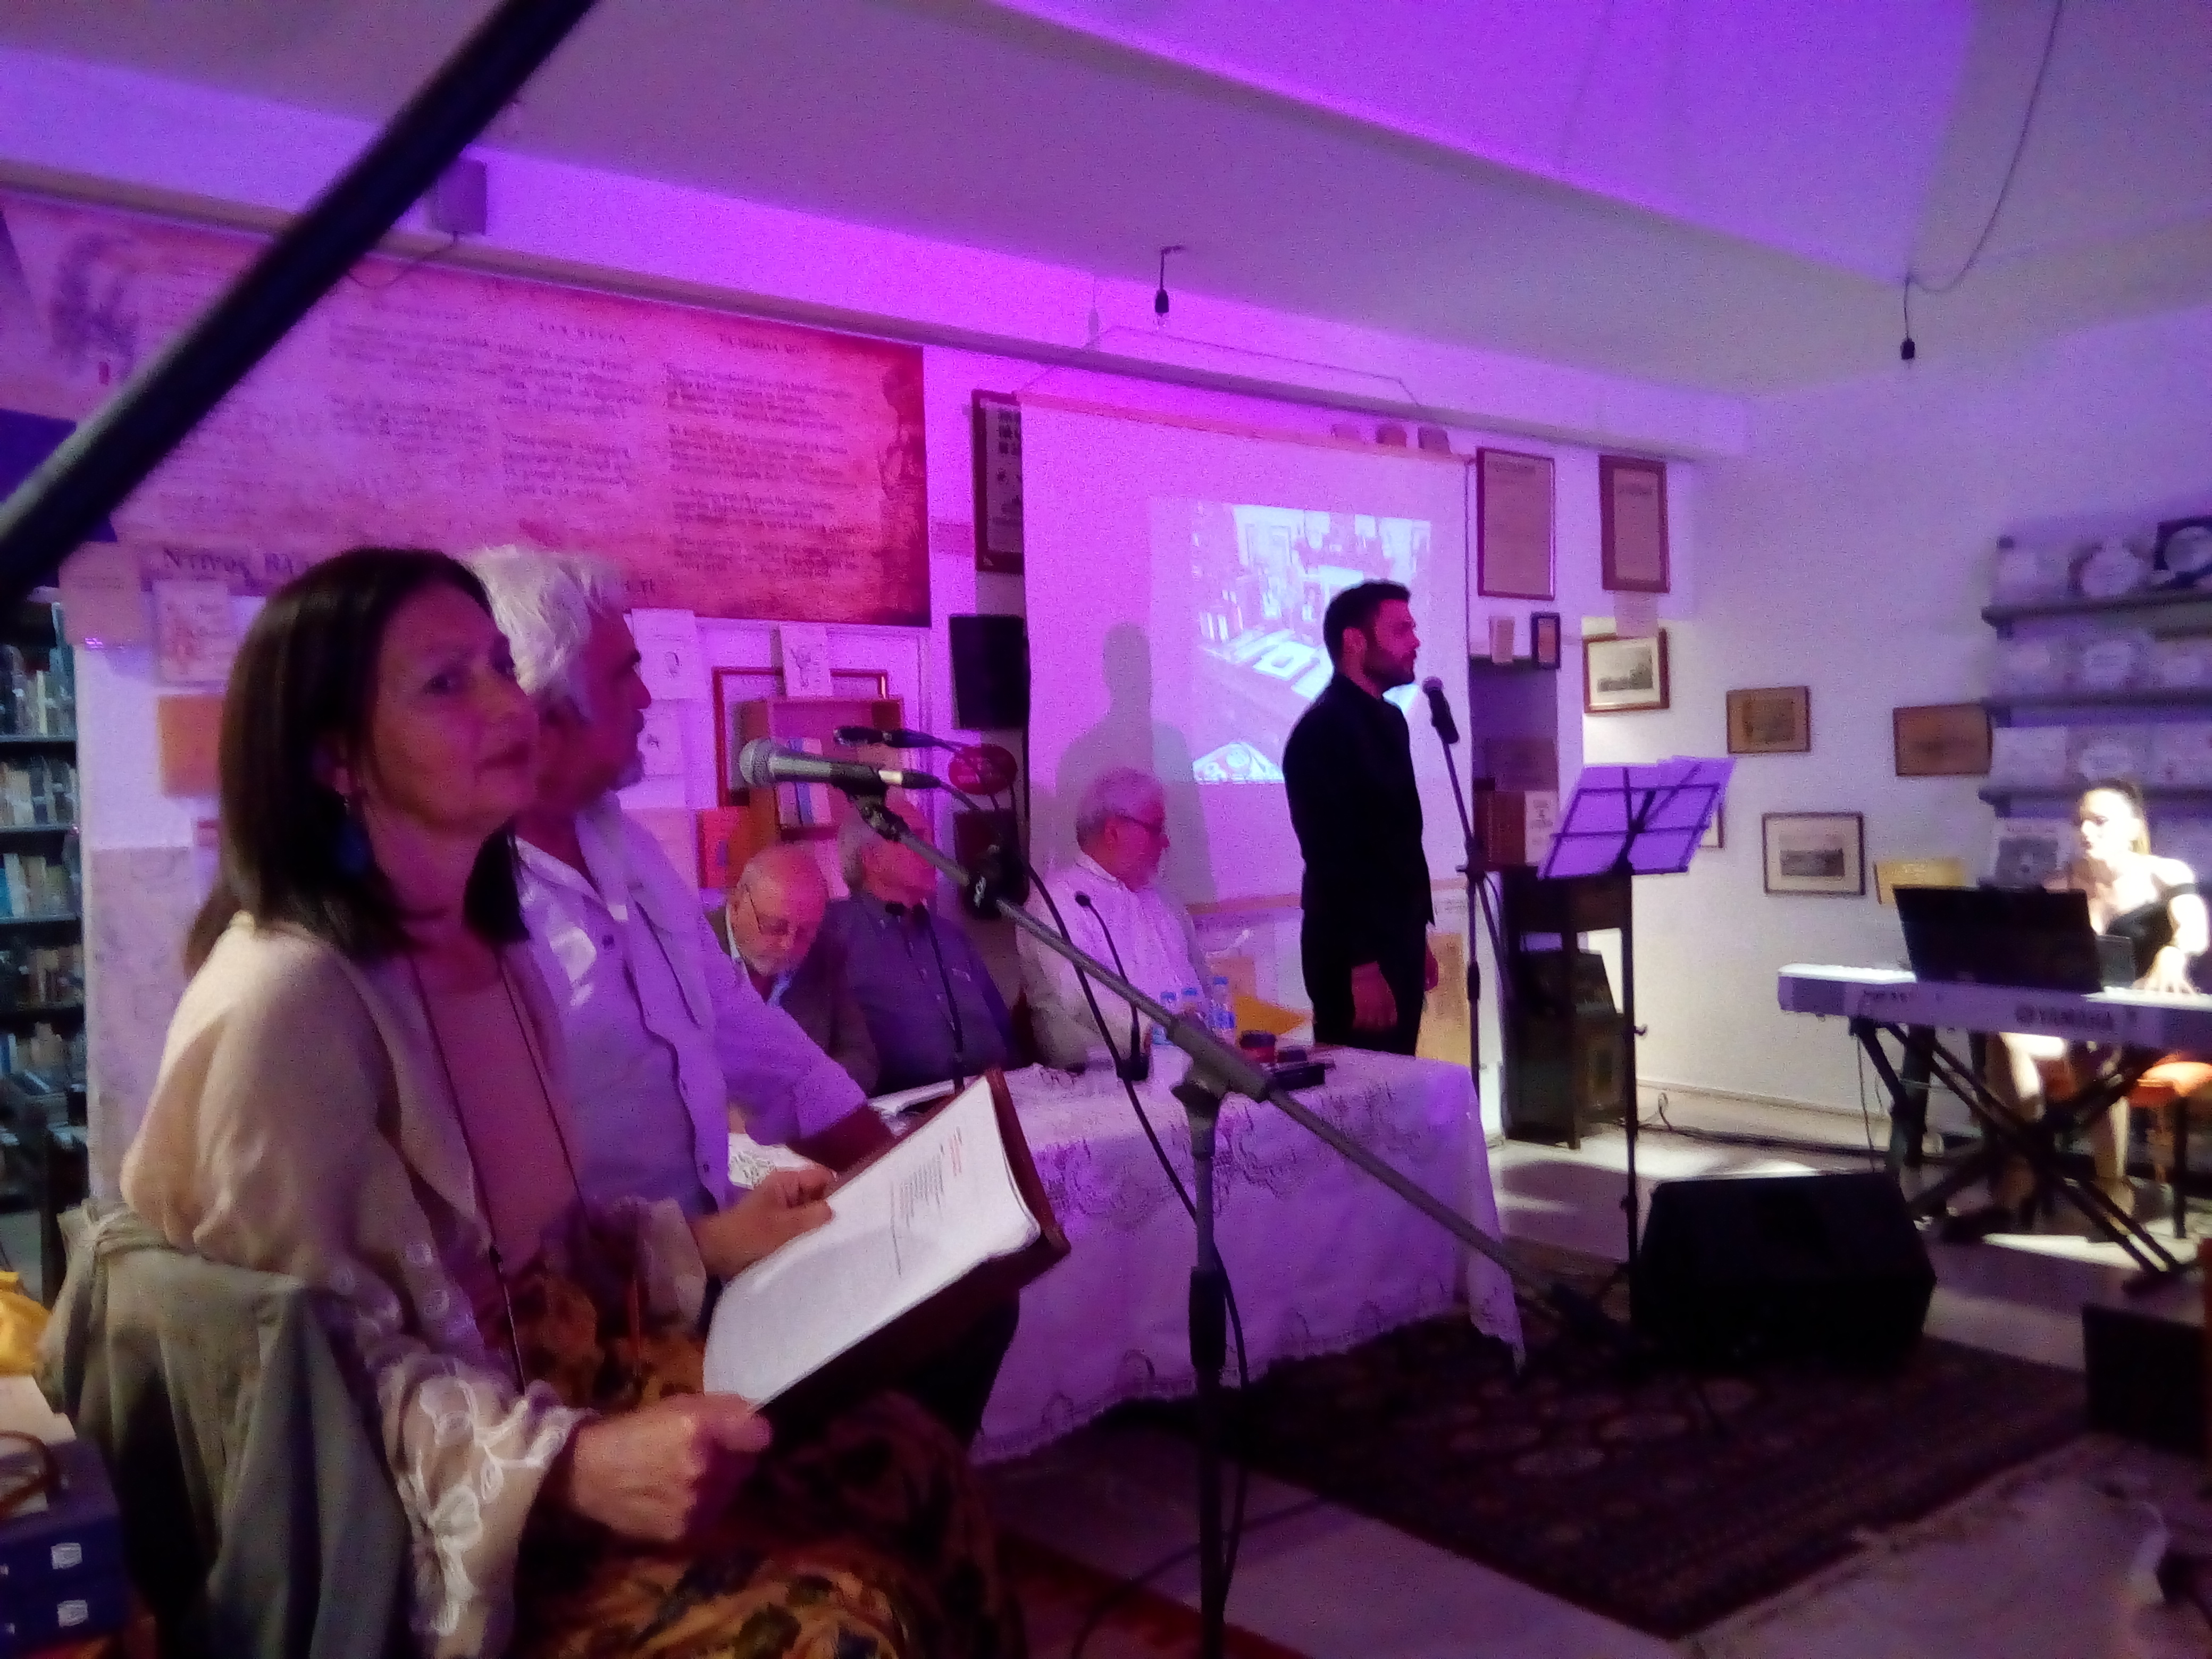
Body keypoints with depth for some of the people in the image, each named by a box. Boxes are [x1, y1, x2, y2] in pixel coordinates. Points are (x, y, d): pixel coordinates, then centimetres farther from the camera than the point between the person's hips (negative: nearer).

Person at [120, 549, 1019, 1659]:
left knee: (907, 1461, -9)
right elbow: (331, 1353, -19)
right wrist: (568, 1466, -30)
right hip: (419, 1513, -8)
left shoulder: (494, 950, 6)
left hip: (552, 1372, 8)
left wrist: (705, 1243, 1)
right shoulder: (285, 1001, -21)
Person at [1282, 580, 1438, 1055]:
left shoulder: (1389, 720, 13)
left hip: (1395, 943, 9)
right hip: (1355, 957, -9)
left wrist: (1416, 940, 19)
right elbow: (1332, 858, -21)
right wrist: (1362, 966, -23)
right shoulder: (1323, 730, -16)